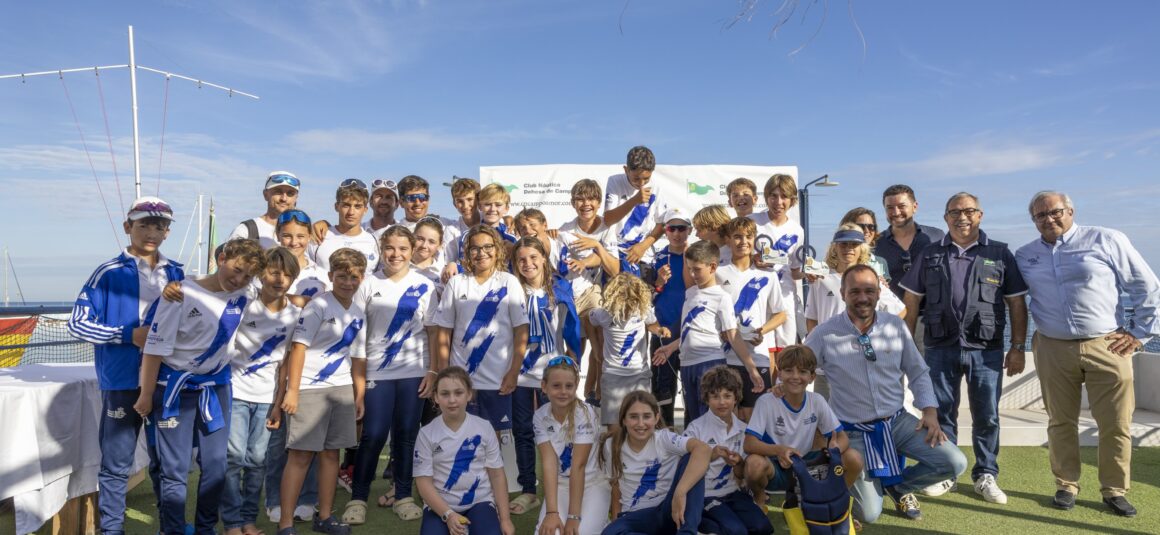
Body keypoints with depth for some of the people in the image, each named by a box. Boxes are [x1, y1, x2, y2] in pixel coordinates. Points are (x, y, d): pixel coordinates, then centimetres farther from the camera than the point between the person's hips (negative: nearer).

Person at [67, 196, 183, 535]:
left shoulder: (177, 274, 8)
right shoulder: (109, 273, -4)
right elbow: (78, 323, -5)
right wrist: (128, 334, -13)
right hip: (122, 383, -4)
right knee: (116, 463, 5)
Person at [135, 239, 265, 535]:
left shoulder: (244, 297, -3)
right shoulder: (182, 294, -17)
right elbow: (155, 346, -13)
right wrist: (146, 395, -9)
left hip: (217, 387, 5)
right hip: (176, 388, -4)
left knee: (216, 464, 9)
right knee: (175, 468, 1)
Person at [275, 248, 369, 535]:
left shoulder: (358, 314, 10)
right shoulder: (318, 306, -9)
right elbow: (298, 347, -13)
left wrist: (360, 395, 12)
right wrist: (292, 390, -17)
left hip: (341, 389, 6)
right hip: (309, 389, -6)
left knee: (331, 452, 11)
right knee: (301, 455, -4)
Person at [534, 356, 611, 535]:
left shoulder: (585, 414, -19)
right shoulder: (540, 417, -8)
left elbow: (578, 466, -22)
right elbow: (549, 463, -16)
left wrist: (574, 516, -23)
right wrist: (552, 512, -25)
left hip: (592, 484, -2)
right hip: (559, 486, 2)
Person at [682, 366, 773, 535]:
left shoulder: (742, 429, 4)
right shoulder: (696, 428, -10)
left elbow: (741, 474, 9)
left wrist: (737, 463, -15)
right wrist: (711, 455, -27)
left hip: (733, 492, 5)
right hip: (705, 495, -5)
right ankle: (697, 521, -1)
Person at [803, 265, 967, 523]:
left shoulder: (896, 326, -3)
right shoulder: (824, 334, -13)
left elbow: (918, 373, 7)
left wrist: (930, 411, -4)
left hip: (898, 420, 4)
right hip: (854, 431, -3)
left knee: (955, 464, -12)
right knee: (869, 514, -9)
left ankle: (897, 485, 16)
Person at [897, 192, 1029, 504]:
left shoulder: (1000, 254, 6)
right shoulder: (930, 255, 8)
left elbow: (1017, 304, 6)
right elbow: (911, 302, 8)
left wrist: (1018, 348, 1)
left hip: (986, 350, 0)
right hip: (941, 349, 1)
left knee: (987, 416, 6)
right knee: (941, 413, 8)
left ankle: (986, 476, 22)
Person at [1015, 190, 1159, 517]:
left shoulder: (1107, 240, 1)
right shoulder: (1024, 256, 9)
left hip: (1107, 347, -2)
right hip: (1053, 349, 2)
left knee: (1116, 424, 1)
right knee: (1061, 422, 8)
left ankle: (1115, 491, 17)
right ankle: (1066, 486, 21)